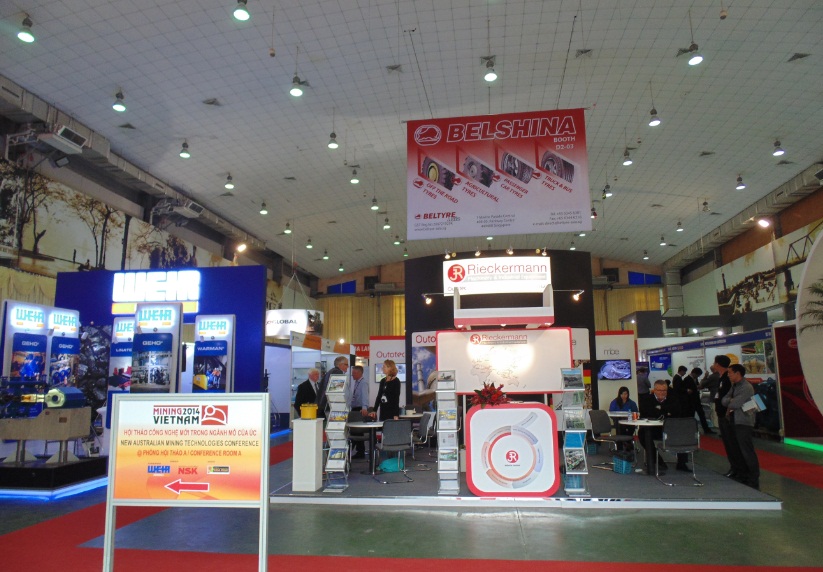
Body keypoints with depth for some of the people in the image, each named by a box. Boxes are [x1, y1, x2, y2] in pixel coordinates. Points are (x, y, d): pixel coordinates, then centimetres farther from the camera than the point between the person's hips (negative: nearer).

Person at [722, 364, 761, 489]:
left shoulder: (747, 387, -14)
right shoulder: (734, 386, 16)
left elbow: (735, 403, -21)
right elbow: (724, 400, 9)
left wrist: (729, 405, -1)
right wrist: (731, 401, -11)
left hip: (743, 423, -10)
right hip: (733, 422, 10)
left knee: (747, 451, -9)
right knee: (734, 451, 15)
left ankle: (754, 480, -3)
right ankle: (740, 475, 26)